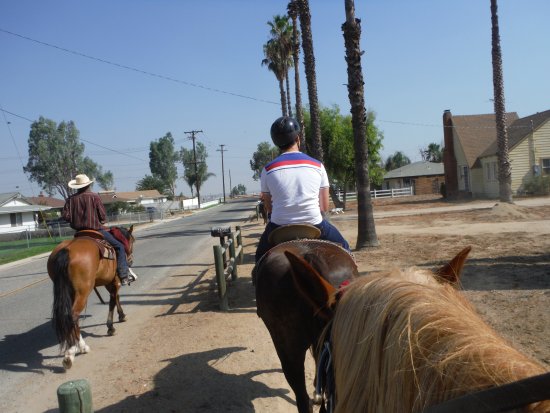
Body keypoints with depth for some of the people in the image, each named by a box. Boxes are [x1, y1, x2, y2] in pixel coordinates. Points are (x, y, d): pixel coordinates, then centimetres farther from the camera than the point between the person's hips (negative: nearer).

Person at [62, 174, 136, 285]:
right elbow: (103, 216, -10)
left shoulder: (71, 199, 2)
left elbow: (65, 215, -2)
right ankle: (124, 275, -5)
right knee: (119, 246, 2)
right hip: (96, 230, -5)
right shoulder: (94, 197, -9)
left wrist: (76, 220, 14)